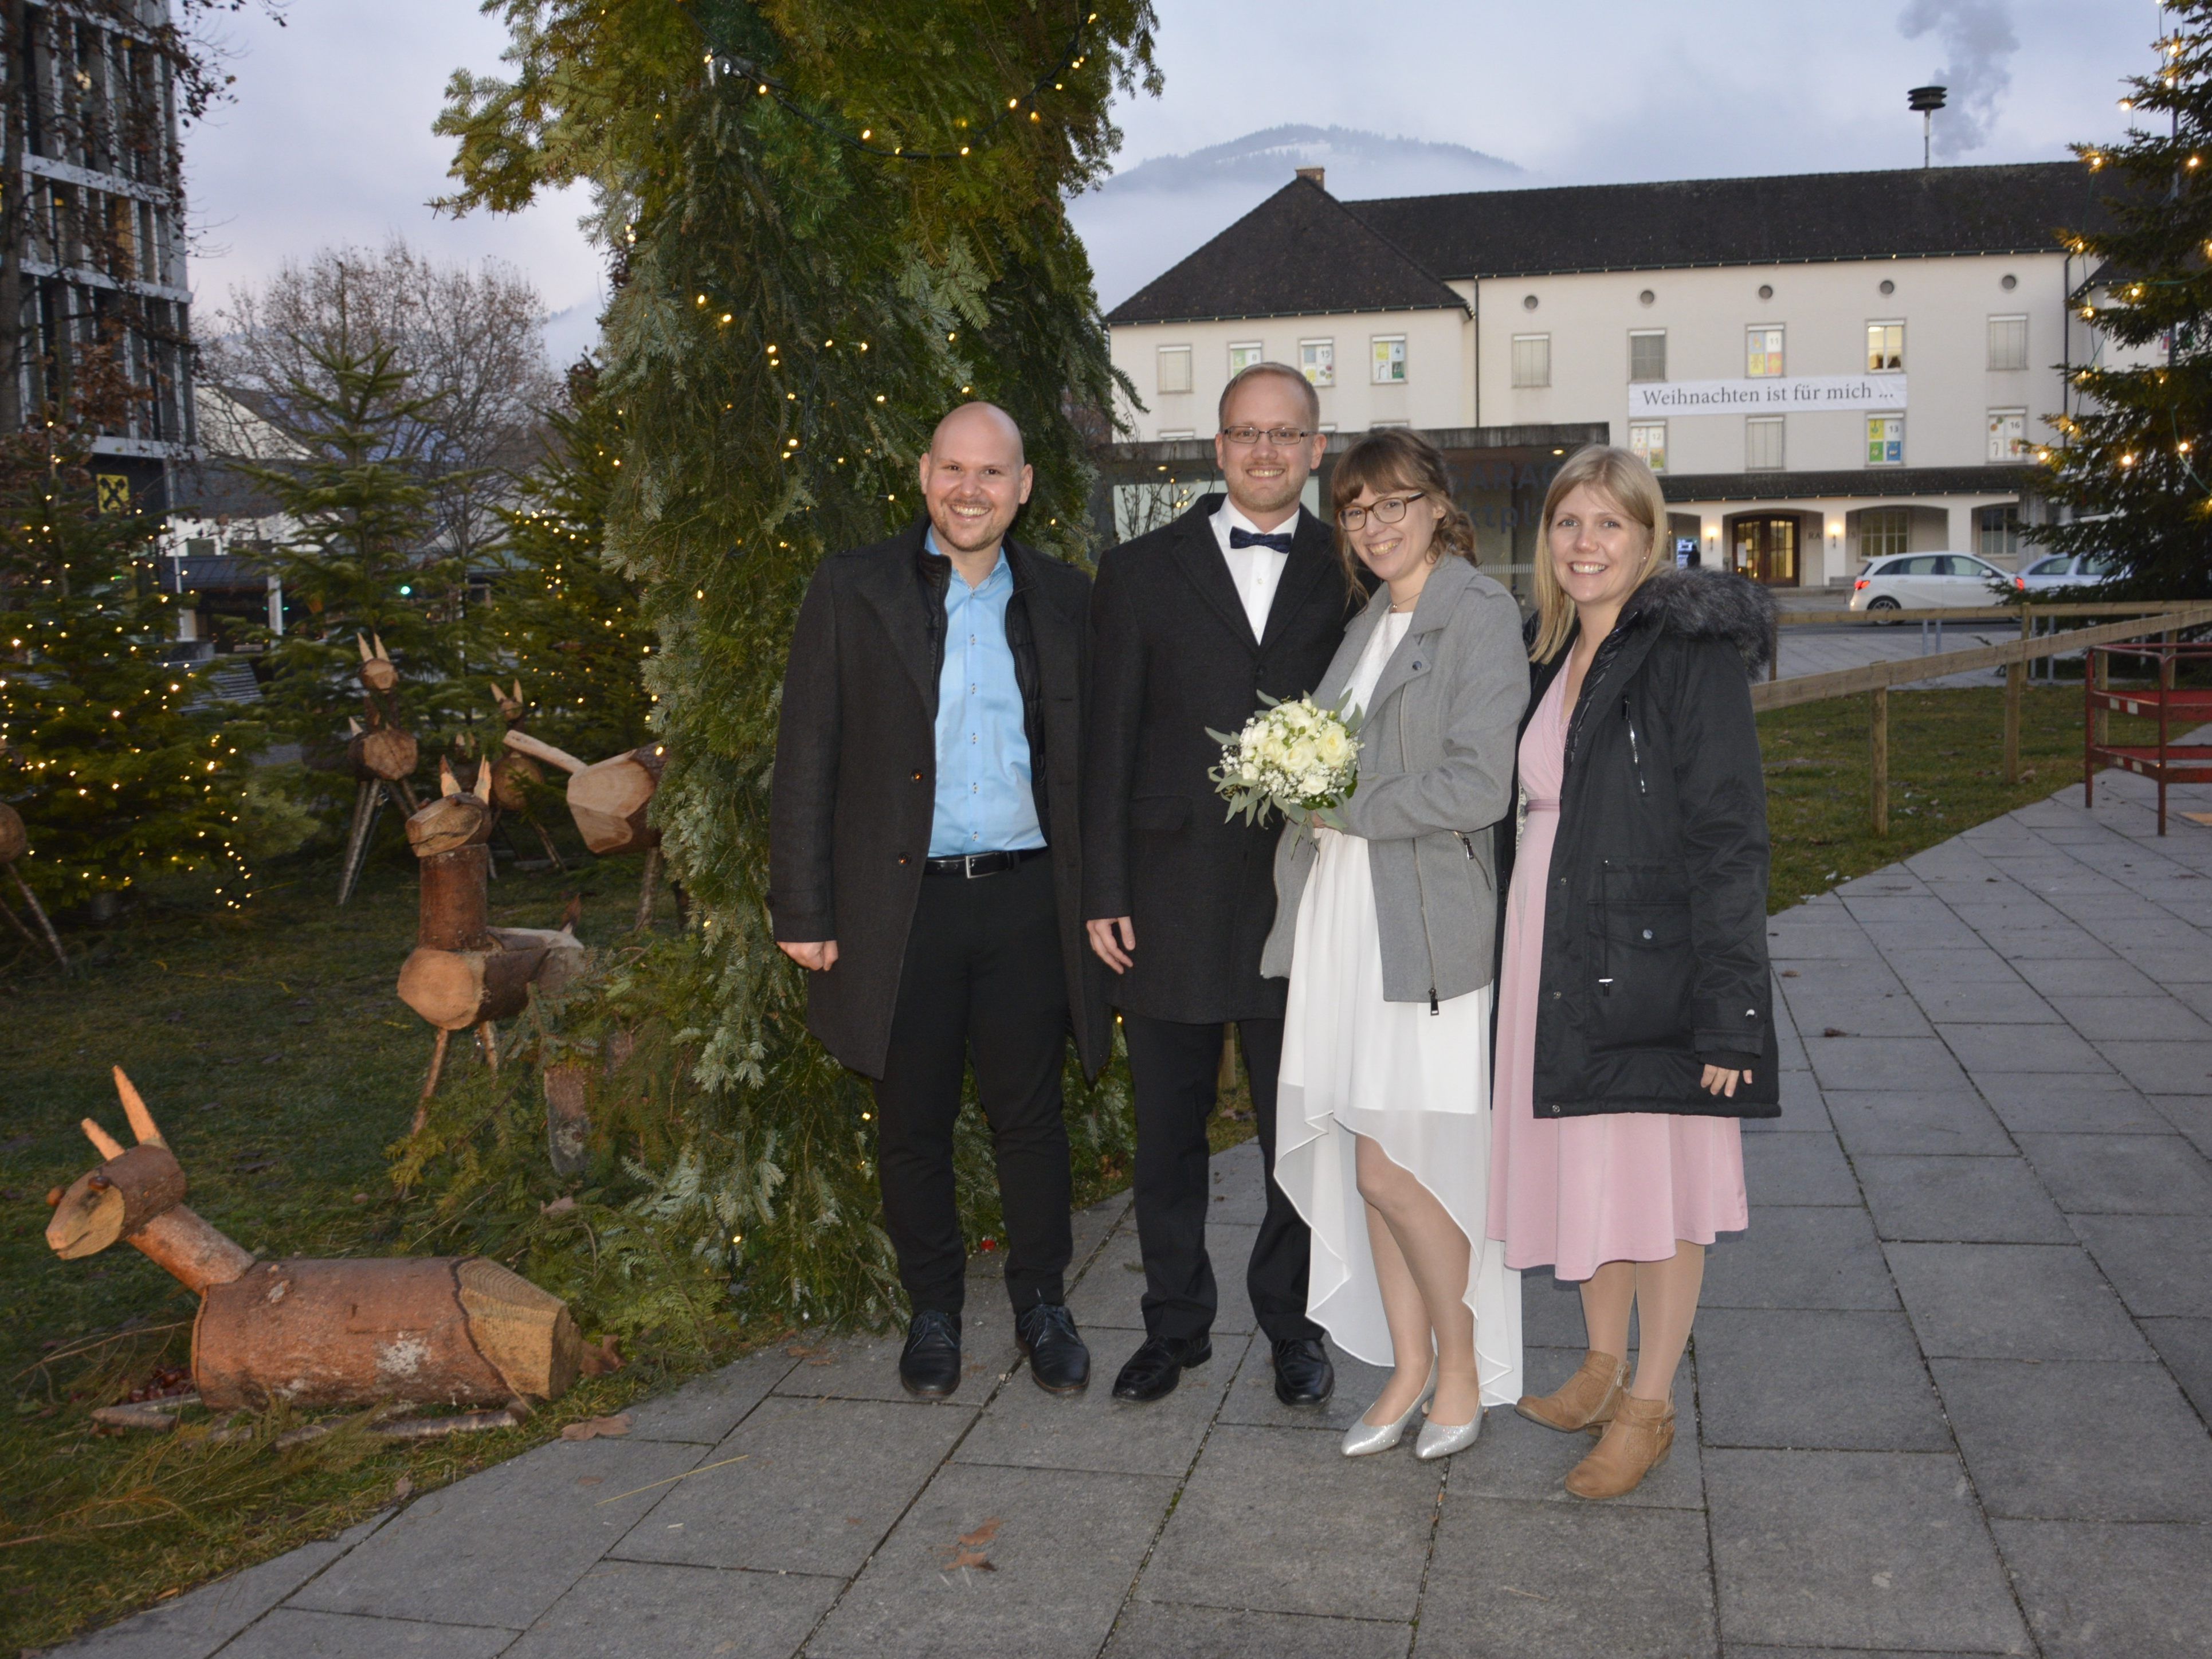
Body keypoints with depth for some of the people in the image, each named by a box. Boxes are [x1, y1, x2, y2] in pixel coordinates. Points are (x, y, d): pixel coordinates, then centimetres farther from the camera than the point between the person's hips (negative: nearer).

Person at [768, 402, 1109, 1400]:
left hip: (1026, 899, 1)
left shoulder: (1063, 600, 7)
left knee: (1030, 1113, 9)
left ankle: (1043, 1304, 28)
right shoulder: (853, 590, 0)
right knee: (913, 1123, 10)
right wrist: (804, 911, -6)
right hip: (901, 904, -1)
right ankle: (932, 1310, 28)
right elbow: (806, 758, -1)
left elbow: (1092, 757, 11)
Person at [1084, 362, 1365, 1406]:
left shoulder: (1351, 577, 5)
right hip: (1173, 898, 1)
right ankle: (1175, 1323, 29)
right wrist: (1105, 892, -2)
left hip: (1306, 896, 0)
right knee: (1167, 1128, 12)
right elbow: (1109, 744, 2)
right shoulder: (1141, 573, 5)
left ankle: (1293, 1323, 28)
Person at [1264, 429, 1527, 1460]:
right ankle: (1408, 1367, 25)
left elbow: (1478, 787, -16)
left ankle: (1464, 1367, 17)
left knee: (1395, 1169, -4)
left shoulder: (1482, 618, -8)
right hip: (1345, 925, 7)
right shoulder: (1369, 626, 18)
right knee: (1370, 1166, 10)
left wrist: (1348, 806, -11)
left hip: (1427, 932, -7)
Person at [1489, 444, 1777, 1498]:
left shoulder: (1692, 650, -12)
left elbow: (1729, 836, -16)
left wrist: (1727, 1007, -19)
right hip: (1553, 954, 7)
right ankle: (1603, 1364, 35)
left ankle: (1649, 1403, 21)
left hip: (1651, 959, -7)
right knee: (1583, 1165, 17)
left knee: (1658, 1184, 5)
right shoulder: (1550, 653, 10)